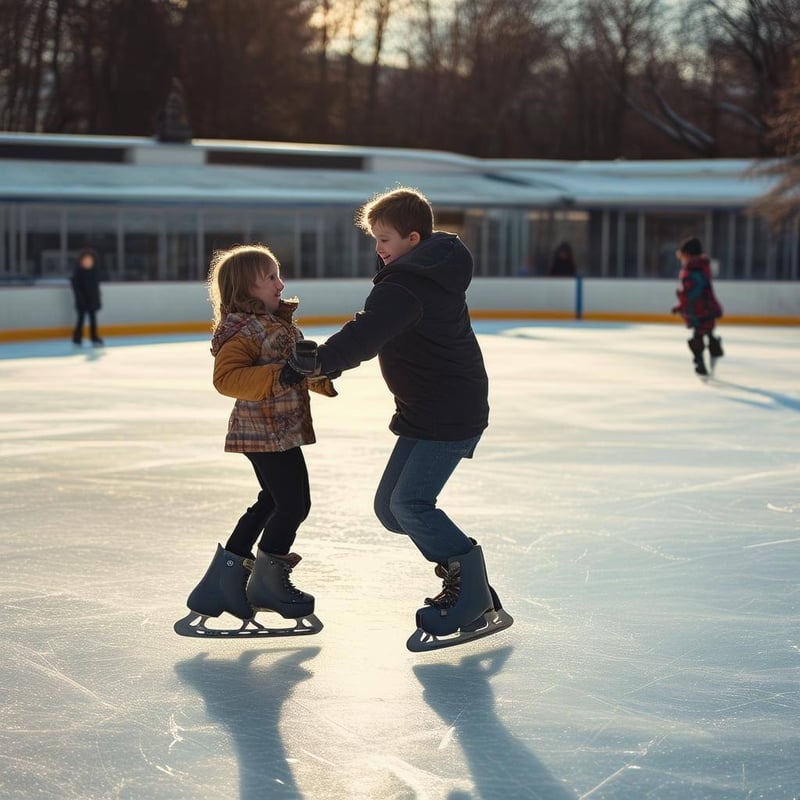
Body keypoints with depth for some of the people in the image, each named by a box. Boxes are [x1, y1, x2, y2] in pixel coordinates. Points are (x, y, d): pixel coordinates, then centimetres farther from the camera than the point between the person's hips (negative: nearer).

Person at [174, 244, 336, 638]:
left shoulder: (279, 323, 15)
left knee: (272, 502, 17)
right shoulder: (244, 329, -17)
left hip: (283, 430, 10)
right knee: (294, 503, -4)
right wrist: (277, 376, -33)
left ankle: (222, 581, 24)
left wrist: (321, 375, 10)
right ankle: (267, 581, 12)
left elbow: (297, 370, 28)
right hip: (266, 431, -10)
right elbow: (226, 377, -26)